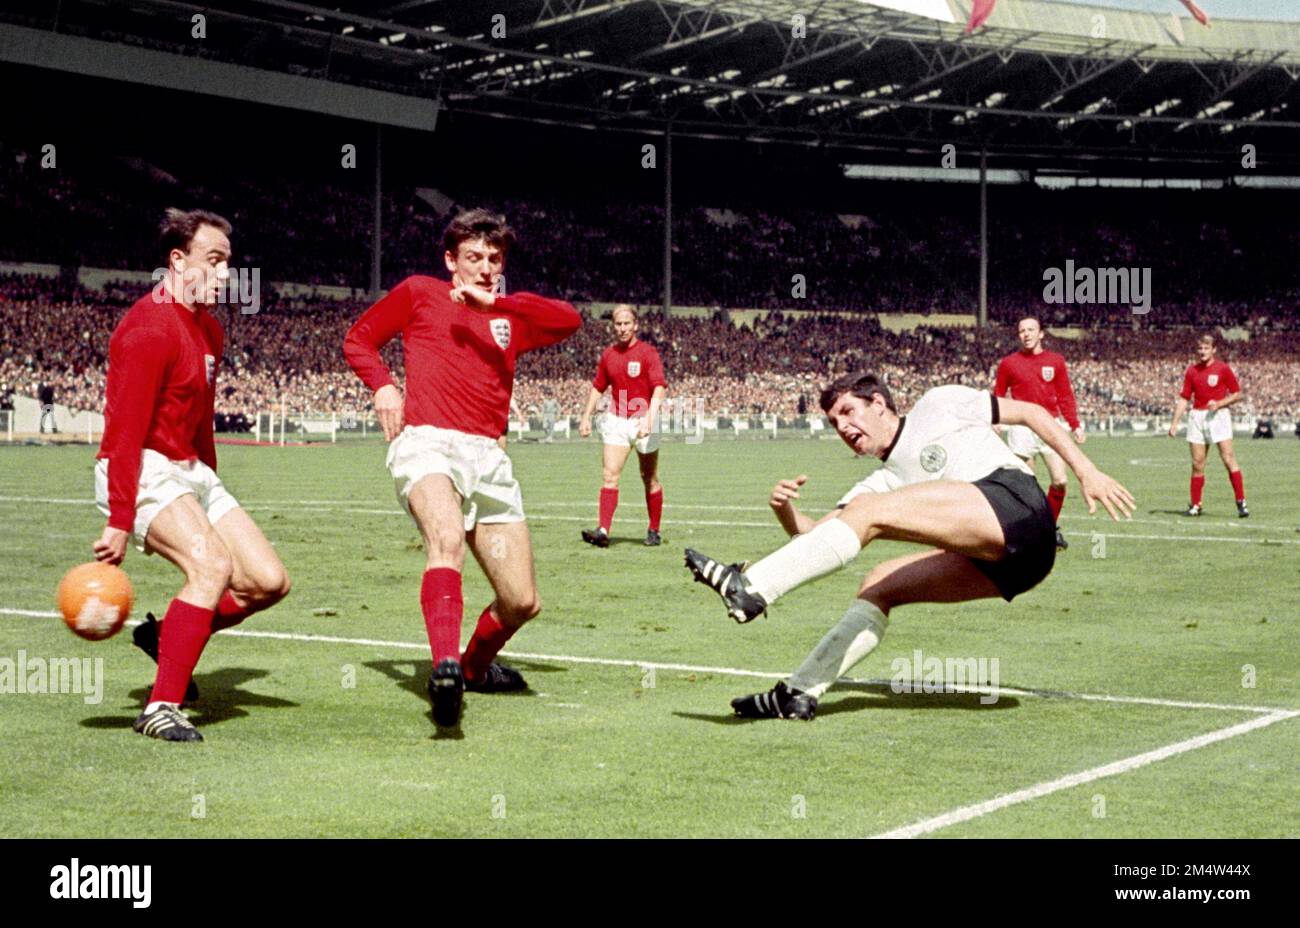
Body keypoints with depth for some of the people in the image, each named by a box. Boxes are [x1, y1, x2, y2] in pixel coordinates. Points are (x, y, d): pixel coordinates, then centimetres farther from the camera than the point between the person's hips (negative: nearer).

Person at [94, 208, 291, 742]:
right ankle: (161, 708, -22)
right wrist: (119, 522, -24)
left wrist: (209, 490, 21)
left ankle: (165, 636, 20)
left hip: (192, 473, 9)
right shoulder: (150, 327, -16)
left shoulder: (209, 331, 14)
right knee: (213, 565, -29)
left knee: (269, 582, 1)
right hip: (144, 473, -9)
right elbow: (125, 431, -20)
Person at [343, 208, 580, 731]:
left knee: (521, 602, 2)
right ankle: (444, 665, -53)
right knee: (447, 538, -38)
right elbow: (358, 340, 20)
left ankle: (475, 666, 32)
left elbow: (569, 320, 2)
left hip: (488, 457, 4)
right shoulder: (419, 293, 15)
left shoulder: (509, 317, 21)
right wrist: (383, 385, 0)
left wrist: (493, 300, -7)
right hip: (426, 443, -4)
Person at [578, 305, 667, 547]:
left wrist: (648, 419, -29)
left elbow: (659, 388, -17)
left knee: (650, 479, 7)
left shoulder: (647, 352, -8)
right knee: (609, 476, -10)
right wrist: (586, 416, 11)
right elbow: (598, 387, 18)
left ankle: (654, 531, 19)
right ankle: (603, 531, -17)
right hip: (616, 420, 4)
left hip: (643, 421, -4)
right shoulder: (608, 354, 7)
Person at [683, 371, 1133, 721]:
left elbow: (1031, 412, 15)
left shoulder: (938, 406, 16)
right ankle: (801, 692, 3)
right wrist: (785, 510, 0)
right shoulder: (884, 482, 28)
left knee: (868, 512, -14)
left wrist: (1086, 471, 4)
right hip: (999, 564, 7)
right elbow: (812, 534, 22)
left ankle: (751, 588, -23)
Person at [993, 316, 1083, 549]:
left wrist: (1075, 425, 4)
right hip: (1022, 428, -2)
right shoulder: (1009, 363, 4)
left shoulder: (1055, 361, 8)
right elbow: (998, 397, 6)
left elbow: (1065, 396, 10)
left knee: (1060, 481, -6)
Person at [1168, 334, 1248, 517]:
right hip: (1197, 417, 4)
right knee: (1197, 463, 4)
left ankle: (1241, 503, -9)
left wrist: (1219, 404, -15)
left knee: (1228, 458, -11)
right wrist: (1174, 423, 7)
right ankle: (1195, 505, 10)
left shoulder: (1222, 368, -2)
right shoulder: (1192, 370, 9)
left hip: (1218, 415, -4)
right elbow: (1184, 398, 12)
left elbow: (1237, 394, 1)